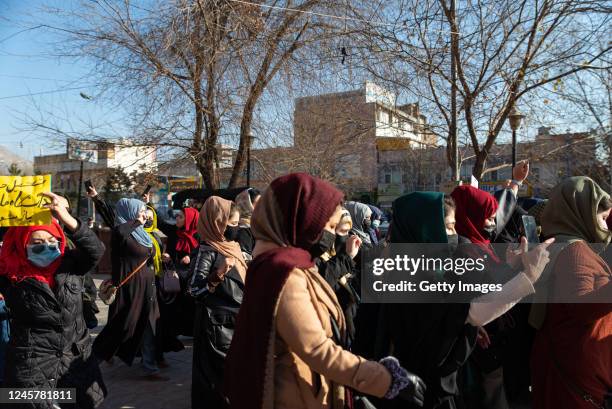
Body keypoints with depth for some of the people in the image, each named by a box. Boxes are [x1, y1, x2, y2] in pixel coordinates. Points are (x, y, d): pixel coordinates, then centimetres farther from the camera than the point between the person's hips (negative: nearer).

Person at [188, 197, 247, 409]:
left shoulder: (231, 246, 8)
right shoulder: (208, 250, -16)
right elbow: (194, 290, -20)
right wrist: (218, 274, -32)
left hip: (237, 319, 8)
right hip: (219, 323, -7)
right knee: (219, 372, 3)